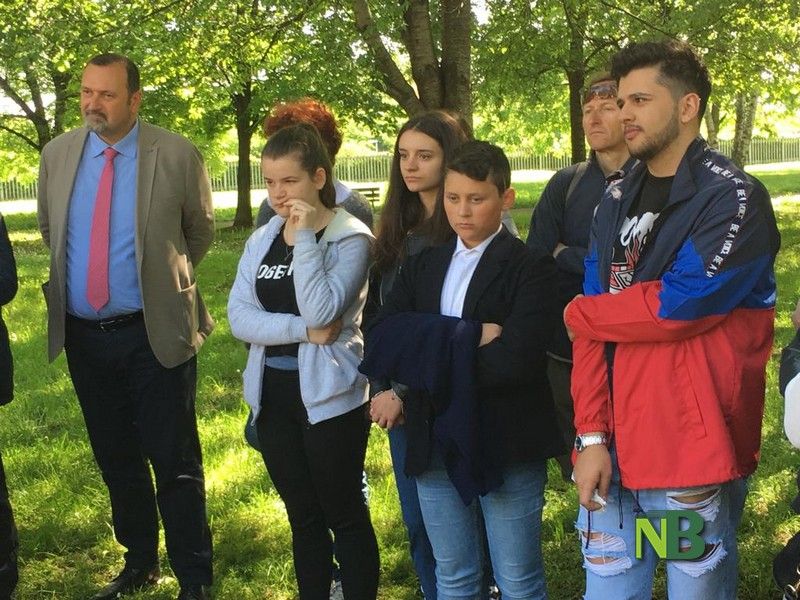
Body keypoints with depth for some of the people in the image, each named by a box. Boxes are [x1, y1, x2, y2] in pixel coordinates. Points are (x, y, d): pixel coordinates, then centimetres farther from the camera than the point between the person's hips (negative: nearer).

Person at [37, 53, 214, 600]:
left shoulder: (177, 156, -9)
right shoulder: (57, 155, 2)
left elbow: (201, 231, 7)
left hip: (154, 334, -4)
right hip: (83, 334, 4)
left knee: (174, 461, 1)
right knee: (115, 458, 15)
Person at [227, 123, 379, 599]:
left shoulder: (351, 238, -9)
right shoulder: (262, 240, 8)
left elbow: (321, 312, -22)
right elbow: (239, 316, -3)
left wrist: (305, 237, -20)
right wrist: (302, 331, -15)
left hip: (330, 396, -6)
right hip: (273, 394, 6)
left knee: (345, 515, 4)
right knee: (303, 517, 15)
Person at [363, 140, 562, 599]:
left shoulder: (531, 267, -7)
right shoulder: (422, 267, 9)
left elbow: (513, 360, -21)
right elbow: (380, 340, -6)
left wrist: (418, 383, -13)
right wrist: (466, 339, -19)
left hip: (507, 445, -5)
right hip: (436, 443, 5)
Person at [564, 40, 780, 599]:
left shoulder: (734, 198, -9)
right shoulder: (617, 200, 11)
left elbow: (678, 306, -20)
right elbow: (596, 323, 7)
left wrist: (580, 313, -3)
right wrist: (591, 434, -2)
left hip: (694, 447, -6)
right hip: (614, 442, 6)